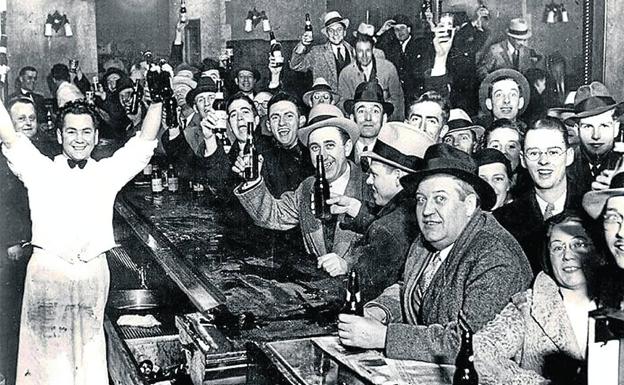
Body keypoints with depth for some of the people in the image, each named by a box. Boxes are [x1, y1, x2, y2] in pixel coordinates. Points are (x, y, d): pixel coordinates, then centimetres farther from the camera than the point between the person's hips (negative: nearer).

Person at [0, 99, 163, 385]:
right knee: (46, 349, 4)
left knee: (88, 350, 7)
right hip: (48, 272, -1)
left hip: (94, 273, 1)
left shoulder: (107, 173, 12)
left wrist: (158, 100, 1)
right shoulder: (40, 170, 8)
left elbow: (145, 141, 8)